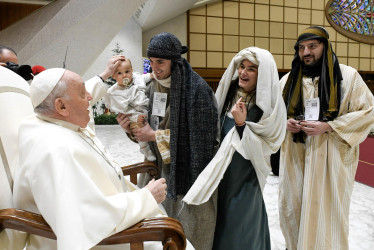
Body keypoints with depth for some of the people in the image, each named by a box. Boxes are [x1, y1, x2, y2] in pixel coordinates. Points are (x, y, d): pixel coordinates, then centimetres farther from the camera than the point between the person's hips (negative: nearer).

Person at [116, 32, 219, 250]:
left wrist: (155, 136, -16)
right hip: (161, 168, 7)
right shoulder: (153, 87, 5)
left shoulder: (197, 88, -17)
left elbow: (200, 136, -20)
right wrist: (132, 128, -8)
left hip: (188, 170, -6)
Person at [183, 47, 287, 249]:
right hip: (221, 173, 5)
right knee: (220, 224, 17)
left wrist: (241, 124, -23)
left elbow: (267, 147, -14)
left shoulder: (270, 105, -13)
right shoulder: (229, 93, 2)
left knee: (240, 228, 8)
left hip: (246, 178, -5)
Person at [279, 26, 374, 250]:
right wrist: (286, 123, -5)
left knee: (326, 210, 4)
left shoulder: (347, 75, -4)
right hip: (295, 157, 4)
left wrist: (327, 126, -17)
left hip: (330, 157, -4)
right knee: (293, 207, 12)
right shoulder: (289, 80, 8)